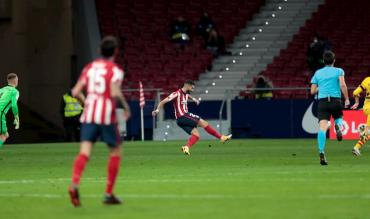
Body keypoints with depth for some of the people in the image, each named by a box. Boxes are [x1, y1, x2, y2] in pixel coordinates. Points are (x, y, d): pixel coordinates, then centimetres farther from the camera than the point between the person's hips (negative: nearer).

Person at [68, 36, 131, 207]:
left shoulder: (89, 68, 12)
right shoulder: (115, 70, -3)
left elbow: (76, 92, 6)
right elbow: (115, 93, -18)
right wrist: (126, 105, -2)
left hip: (88, 116, 4)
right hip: (106, 116, -4)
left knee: (84, 152, -6)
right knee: (115, 152, 14)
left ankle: (74, 184, -32)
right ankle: (109, 194, 13)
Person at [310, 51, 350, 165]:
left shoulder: (318, 73, 15)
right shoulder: (338, 71, 7)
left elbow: (312, 91, 15)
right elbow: (342, 85, -9)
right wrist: (347, 99, -4)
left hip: (322, 101, 1)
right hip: (335, 100, -1)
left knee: (322, 128, -10)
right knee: (338, 117, 29)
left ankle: (321, 153, -26)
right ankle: (338, 126, -9)